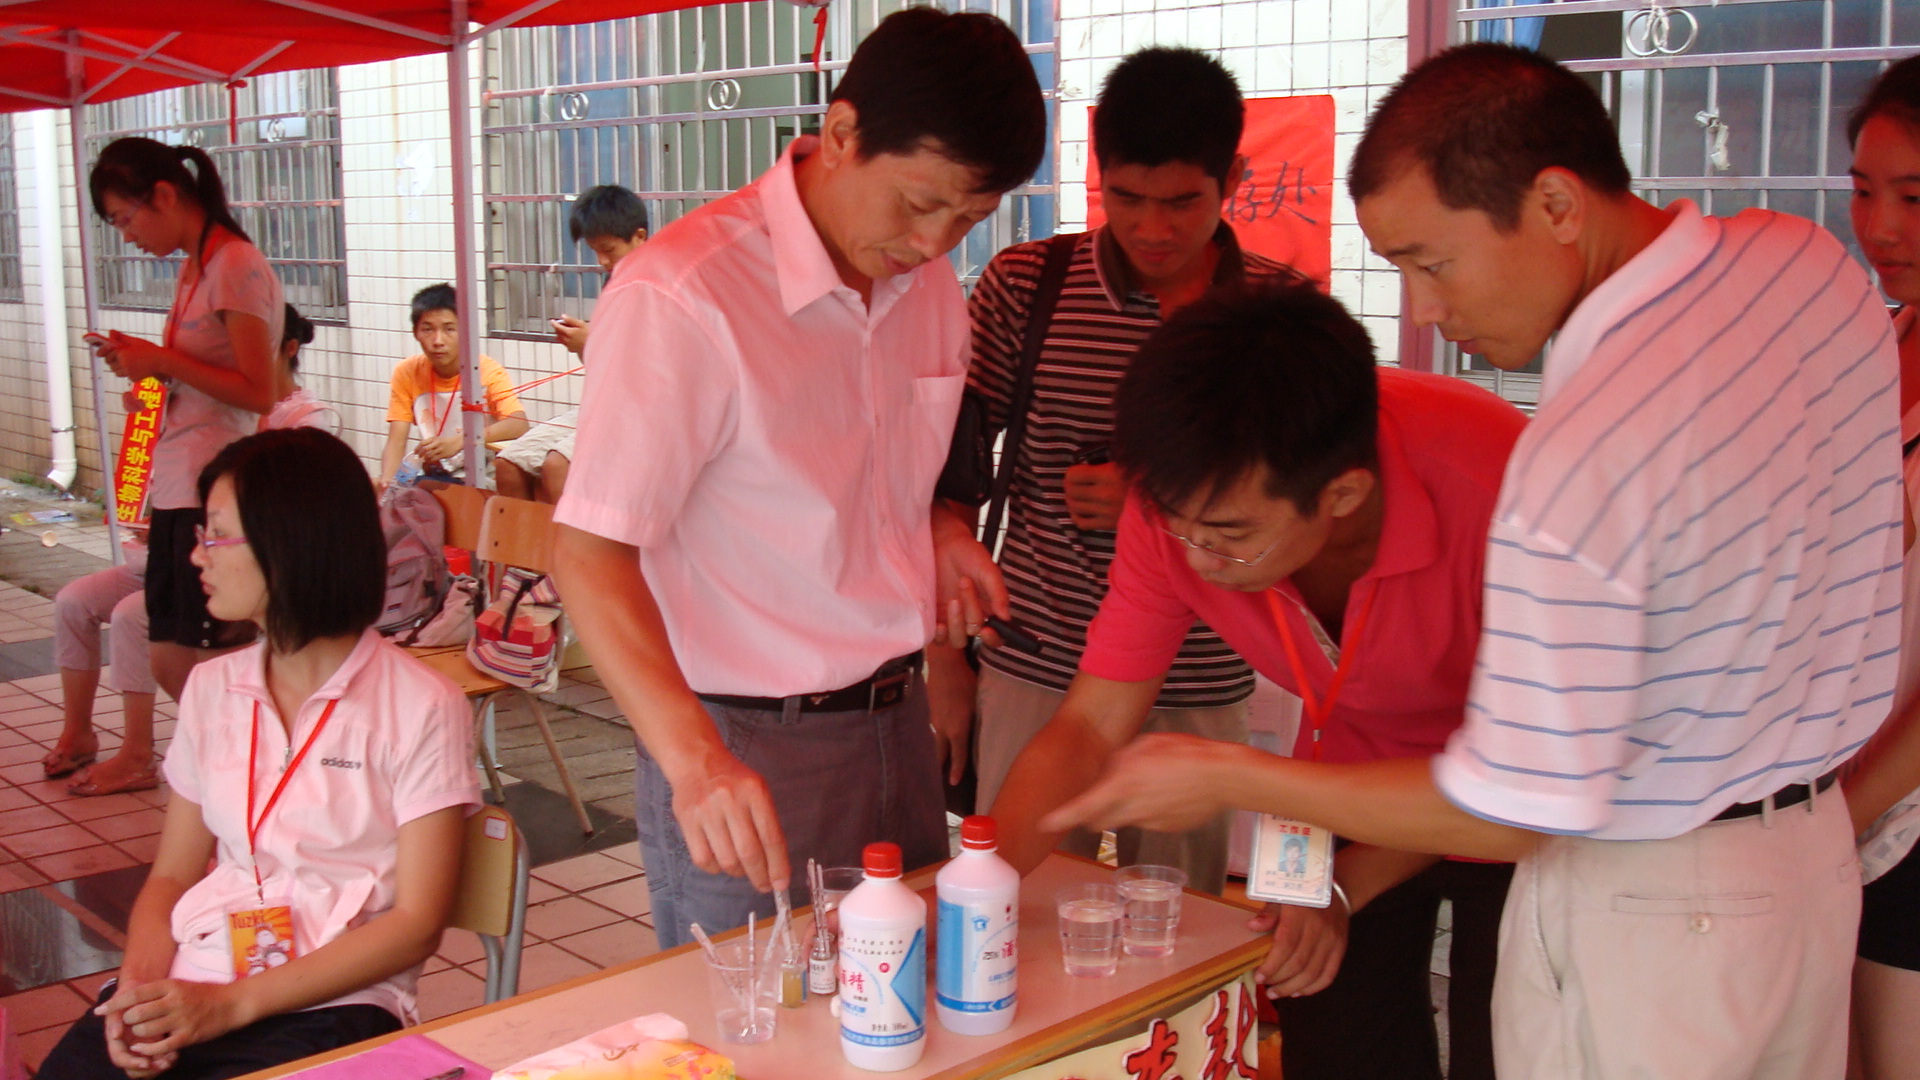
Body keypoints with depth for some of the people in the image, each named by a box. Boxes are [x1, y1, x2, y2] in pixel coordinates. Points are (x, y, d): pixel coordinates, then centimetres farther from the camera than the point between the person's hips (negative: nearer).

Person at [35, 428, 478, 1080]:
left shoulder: (420, 708, -5)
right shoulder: (211, 689, 13)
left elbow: (417, 923, -7)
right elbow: (171, 877, 14)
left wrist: (232, 1003, -13)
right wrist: (139, 984, -7)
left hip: (328, 1008, -4)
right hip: (185, 989, 4)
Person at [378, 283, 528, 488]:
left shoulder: (488, 370, -11)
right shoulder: (407, 373, -1)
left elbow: (519, 425, -26)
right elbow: (396, 443, -6)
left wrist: (458, 442, -39)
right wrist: (386, 482, -28)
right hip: (433, 476, 1)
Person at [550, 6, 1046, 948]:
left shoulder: (933, 289, 7)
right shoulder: (679, 295, -18)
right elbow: (589, 553, -22)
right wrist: (696, 761, -34)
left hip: (896, 725, 7)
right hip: (741, 748, -6)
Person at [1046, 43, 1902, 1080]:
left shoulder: (1578, 457, -32)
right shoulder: (1812, 260, -6)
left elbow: (1506, 814, -24)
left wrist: (1225, 777, -17)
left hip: (1649, 908, -8)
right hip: (1820, 849, 8)